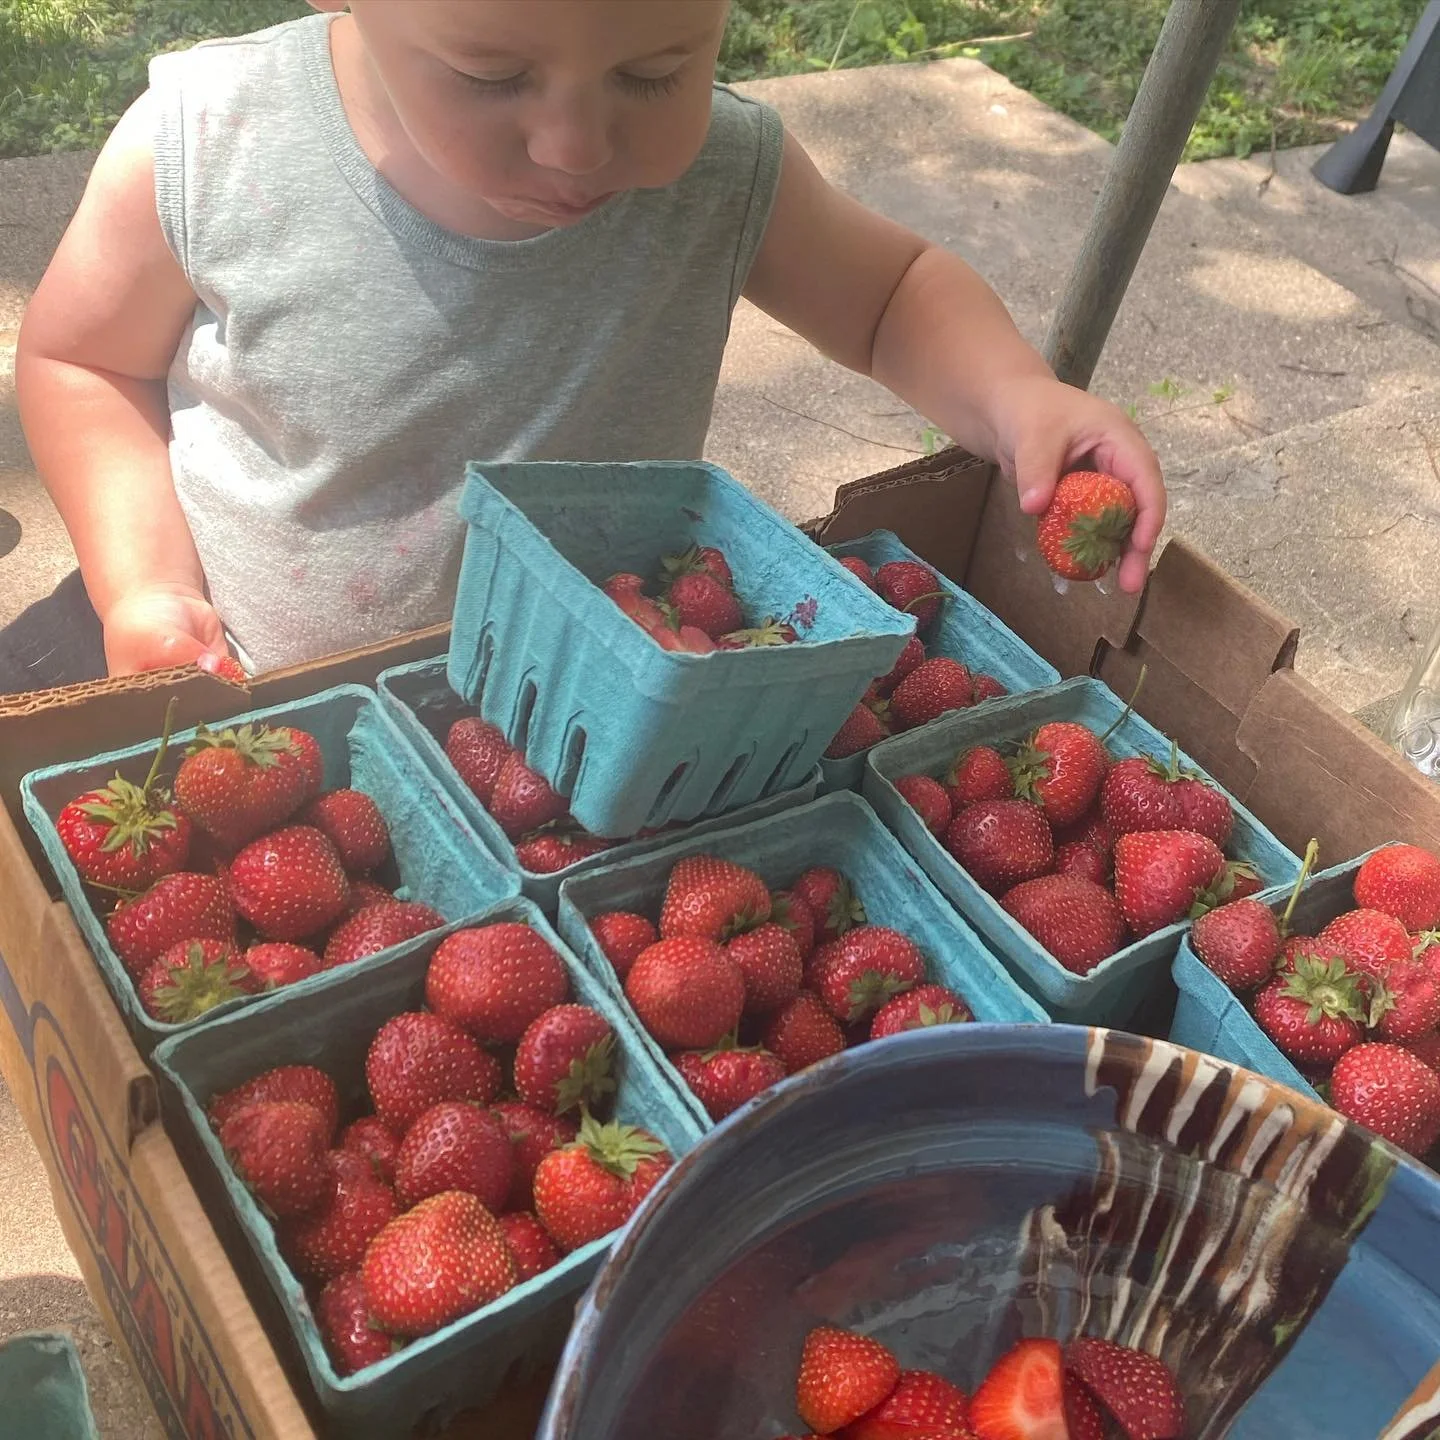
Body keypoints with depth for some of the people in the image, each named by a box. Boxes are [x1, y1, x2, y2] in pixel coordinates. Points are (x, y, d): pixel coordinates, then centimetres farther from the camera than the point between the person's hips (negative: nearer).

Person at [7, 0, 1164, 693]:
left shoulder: (728, 178, -17)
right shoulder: (204, 147, -20)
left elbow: (892, 291, 2)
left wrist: (1014, 395, -18)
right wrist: (140, 581, -16)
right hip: (234, 682, 1)